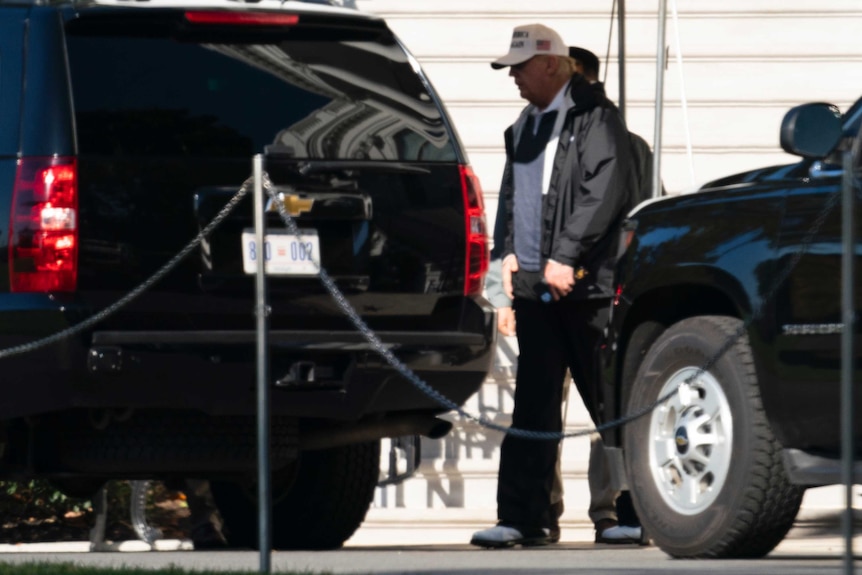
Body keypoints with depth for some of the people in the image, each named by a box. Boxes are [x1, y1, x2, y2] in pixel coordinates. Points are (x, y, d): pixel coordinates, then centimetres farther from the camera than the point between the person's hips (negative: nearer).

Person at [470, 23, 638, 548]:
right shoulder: (525, 126, 19)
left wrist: (566, 255, -18)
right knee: (535, 404, 3)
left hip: (586, 285, -7)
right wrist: (511, 252, 11)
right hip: (535, 287, 7)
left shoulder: (594, 116, -6)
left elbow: (606, 190, -15)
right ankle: (527, 519, 2)